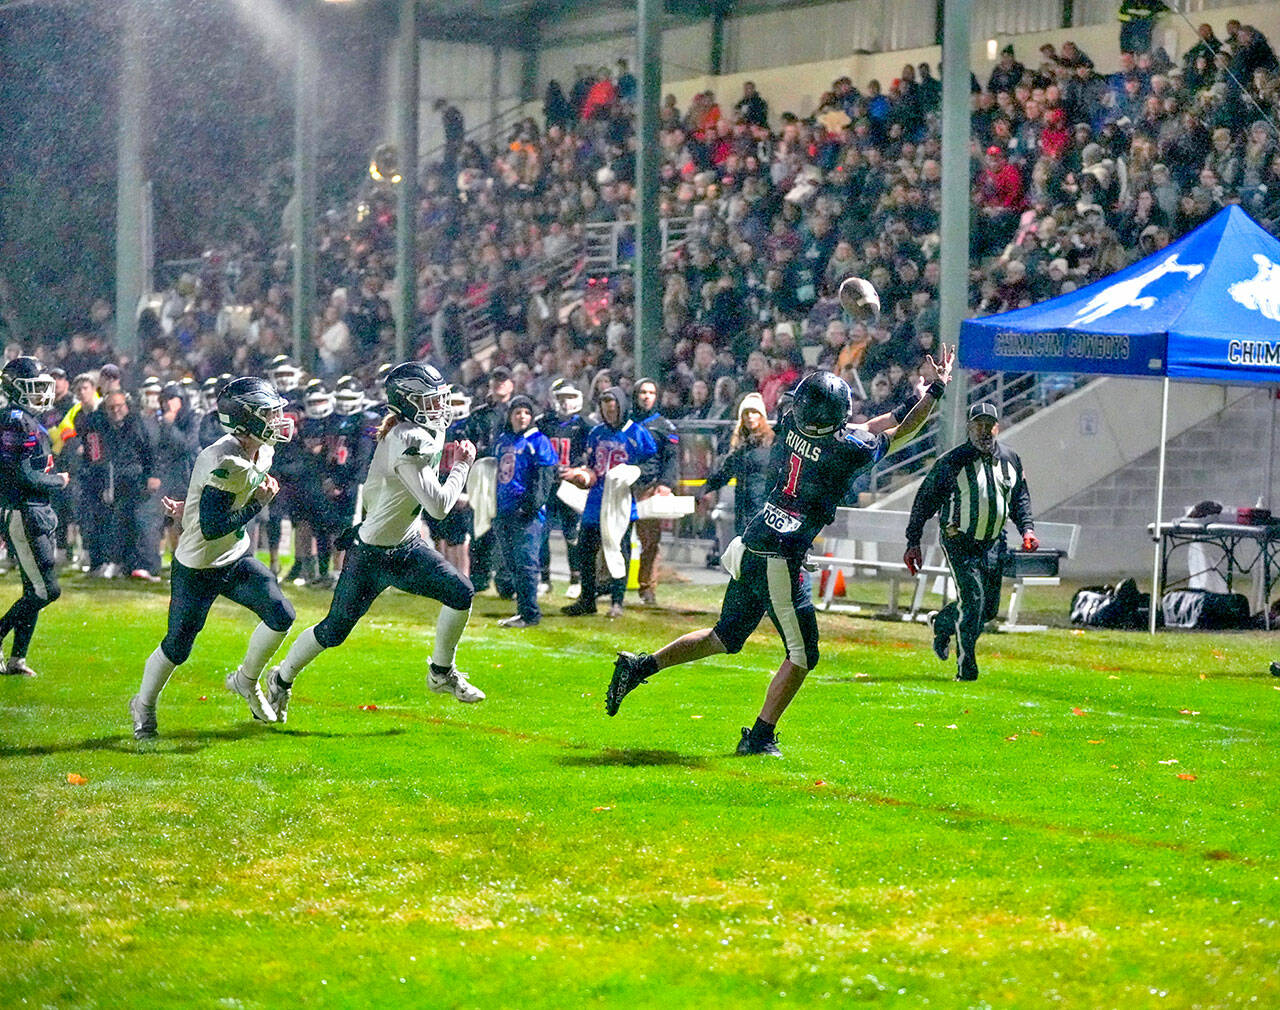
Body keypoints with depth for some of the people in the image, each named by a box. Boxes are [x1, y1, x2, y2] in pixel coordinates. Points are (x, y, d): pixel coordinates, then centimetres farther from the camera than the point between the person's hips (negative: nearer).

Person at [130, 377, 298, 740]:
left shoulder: (262, 452, -4)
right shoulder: (225, 463, -31)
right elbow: (212, 528, -32)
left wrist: (192, 509, 13)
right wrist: (258, 504, -28)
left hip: (236, 560, 7)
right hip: (198, 569, -7)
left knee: (281, 615, -7)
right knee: (177, 647, 4)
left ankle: (245, 681, 18)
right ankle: (144, 705, 30)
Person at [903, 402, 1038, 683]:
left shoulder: (1010, 460, 6)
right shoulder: (953, 462, -10)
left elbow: (1020, 499, 20)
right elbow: (925, 500, -4)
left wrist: (1027, 529, 4)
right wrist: (913, 542, -6)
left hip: (993, 542, 6)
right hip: (960, 541, -5)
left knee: (989, 607, 7)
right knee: (973, 599, -16)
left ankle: (942, 623, 36)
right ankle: (966, 668, -6)